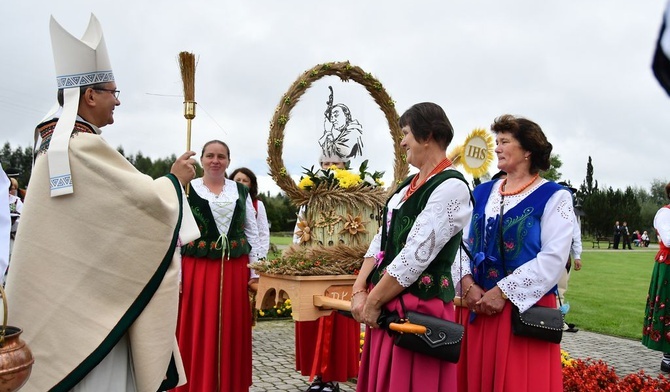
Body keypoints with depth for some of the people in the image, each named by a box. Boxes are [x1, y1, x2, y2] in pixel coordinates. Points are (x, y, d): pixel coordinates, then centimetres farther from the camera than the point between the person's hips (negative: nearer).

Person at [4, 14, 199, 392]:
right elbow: (145, 199, -18)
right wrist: (175, 178, -1)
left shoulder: (55, 145, 12)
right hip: (85, 295, -10)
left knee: (69, 362, 17)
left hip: (60, 290, 10)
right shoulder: (85, 146, -20)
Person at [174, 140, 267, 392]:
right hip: (196, 270, -2)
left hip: (235, 272, 3)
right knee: (197, 335, 4)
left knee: (232, 334, 10)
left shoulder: (241, 191, 10)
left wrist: (256, 272, 5)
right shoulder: (186, 190, 1)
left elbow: (252, 233, 11)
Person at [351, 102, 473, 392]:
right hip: (385, 306, 8)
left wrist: (372, 303, -13)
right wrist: (359, 291, -1)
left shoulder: (451, 187, -16)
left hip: (420, 309, -8)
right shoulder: (410, 184, 12)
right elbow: (382, 240, 9)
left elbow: (415, 256, -21)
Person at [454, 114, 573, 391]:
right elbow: (463, 242, 9)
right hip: (478, 306, 5)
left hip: (526, 309, -5)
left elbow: (553, 259, -13)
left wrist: (502, 292, -18)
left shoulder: (553, 196, -4)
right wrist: (467, 283, -8)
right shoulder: (482, 192, 12)